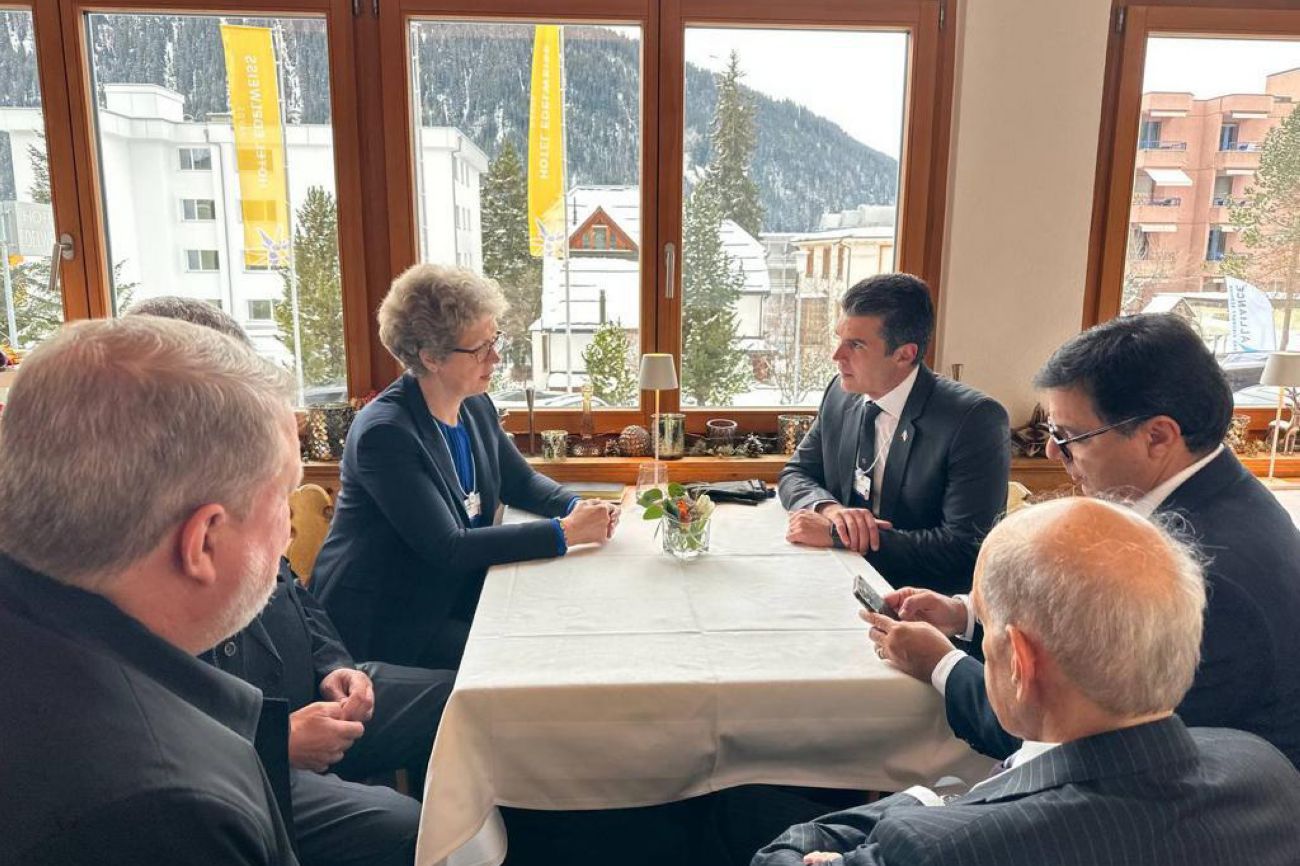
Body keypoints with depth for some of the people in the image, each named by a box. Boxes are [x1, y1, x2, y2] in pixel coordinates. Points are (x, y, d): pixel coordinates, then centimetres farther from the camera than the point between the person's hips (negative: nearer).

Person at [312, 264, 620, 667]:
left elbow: (521, 482, 13)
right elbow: (449, 549, -26)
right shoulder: (385, 433, -24)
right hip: (380, 627, -7)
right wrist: (564, 533, -27)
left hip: (453, 599, 8)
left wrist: (577, 508, -9)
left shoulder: (476, 407, 2)